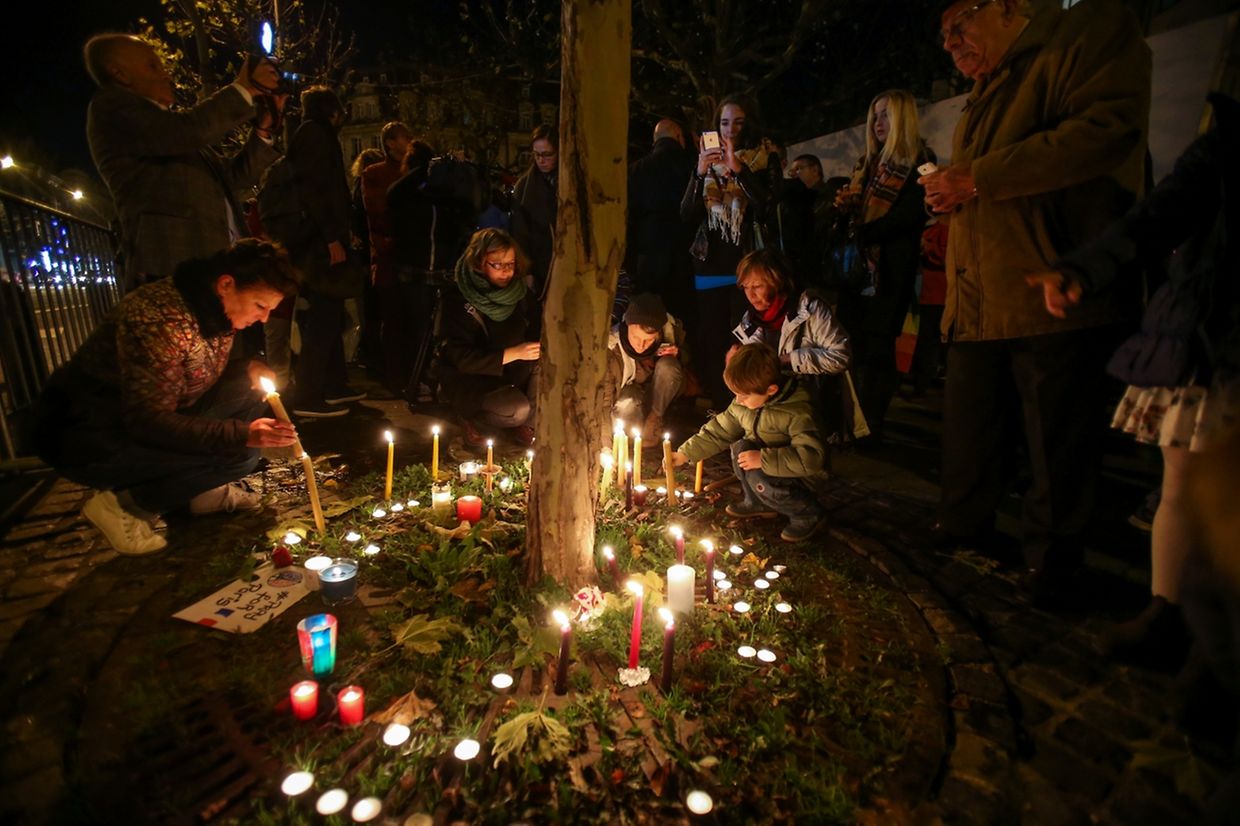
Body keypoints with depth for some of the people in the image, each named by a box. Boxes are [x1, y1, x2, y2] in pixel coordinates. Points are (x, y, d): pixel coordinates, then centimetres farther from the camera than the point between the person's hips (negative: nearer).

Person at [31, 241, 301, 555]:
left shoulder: (218, 310, -3)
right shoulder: (161, 319, -30)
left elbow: (202, 373, 11)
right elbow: (147, 422, -31)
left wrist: (247, 371, -11)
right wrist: (242, 433, -39)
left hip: (149, 419, 9)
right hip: (86, 438, -8)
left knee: (249, 392, -6)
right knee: (239, 455, -24)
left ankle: (205, 490, 6)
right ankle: (123, 505, -5)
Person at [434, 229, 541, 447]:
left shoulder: (520, 290, -4)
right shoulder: (458, 298, -19)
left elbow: (536, 330, 3)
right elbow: (461, 358, -24)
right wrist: (514, 353, -33)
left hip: (513, 372, 6)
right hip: (468, 378, -5)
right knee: (517, 410, -30)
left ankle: (522, 421, -1)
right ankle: (470, 417, 2)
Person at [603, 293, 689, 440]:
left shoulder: (671, 329, -20)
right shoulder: (611, 347, -27)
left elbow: (686, 358, 4)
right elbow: (603, 400, -22)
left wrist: (678, 355, -20)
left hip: (660, 396, 3)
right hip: (629, 396, -3)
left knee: (668, 365, -30)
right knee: (628, 407, -39)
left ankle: (654, 419, -10)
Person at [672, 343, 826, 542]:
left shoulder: (796, 414, -29)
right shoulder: (743, 404, -9)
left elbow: (811, 458, -35)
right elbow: (719, 431, 1)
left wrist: (763, 459, -37)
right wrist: (685, 453, -5)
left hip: (796, 475, -6)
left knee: (759, 477, -31)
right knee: (741, 447, -18)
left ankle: (808, 514, -5)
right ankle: (758, 502, 4)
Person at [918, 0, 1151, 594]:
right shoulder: (983, 98, 25)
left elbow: (1106, 128, -17)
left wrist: (978, 178, -16)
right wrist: (947, 188, 9)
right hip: (977, 300, 8)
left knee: (1056, 434, 1)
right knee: (967, 422, 13)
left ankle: (1053, 552, 18)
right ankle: (965, 522, 30)